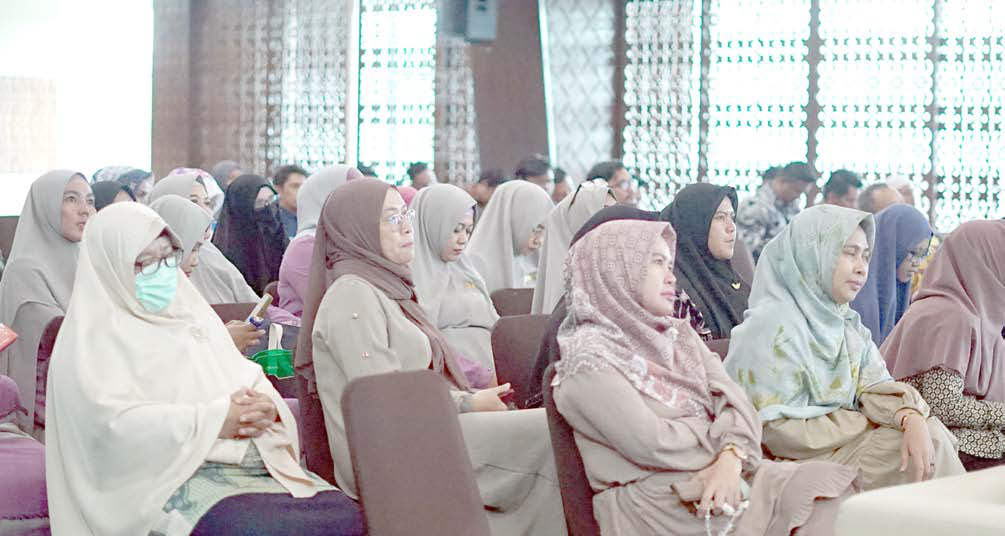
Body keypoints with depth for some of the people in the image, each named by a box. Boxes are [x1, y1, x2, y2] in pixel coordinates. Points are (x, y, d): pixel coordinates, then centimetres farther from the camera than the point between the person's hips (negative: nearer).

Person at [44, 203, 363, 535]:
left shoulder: (191, 311, 22)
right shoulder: (96, 334, 0)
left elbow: (246, 379, 17)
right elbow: (112, 423, -15)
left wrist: (265, 408, -8)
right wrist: (213, 420, -16)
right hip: (173, 475, -7)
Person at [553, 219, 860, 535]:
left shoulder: (679, 335, 19)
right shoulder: (587, 358, -5)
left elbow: (734, 401, 4)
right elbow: (653, 444, -15)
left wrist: (731, 457, -17)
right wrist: (724, 434, 2)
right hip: (658, 500, -7)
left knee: (834, 486, -16)